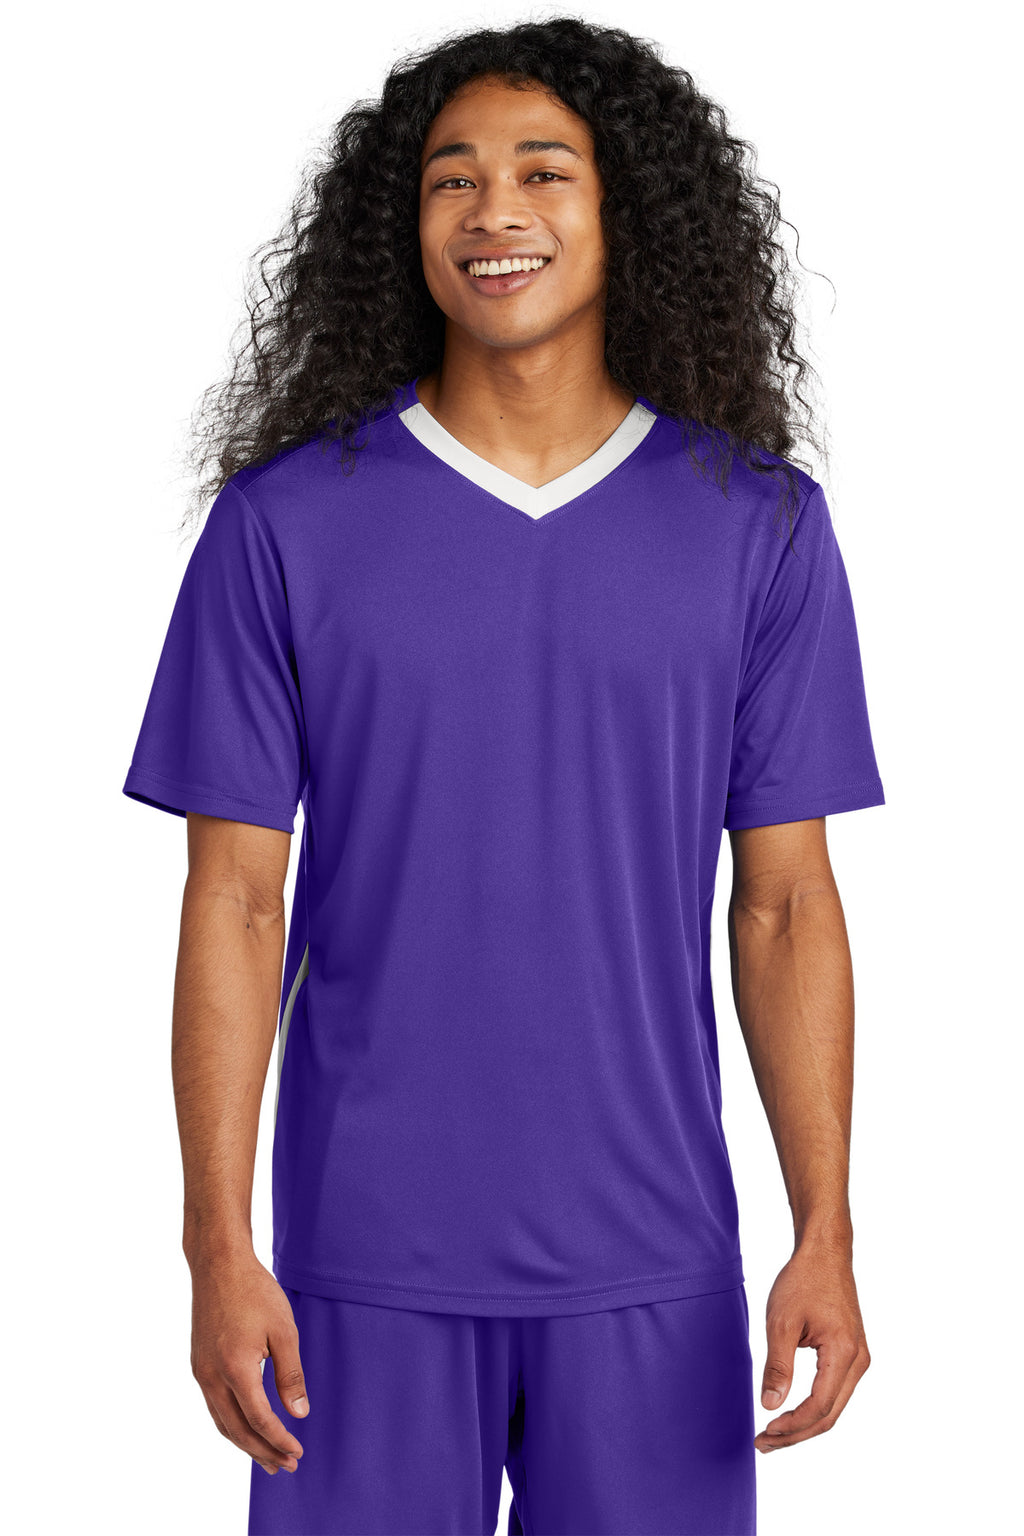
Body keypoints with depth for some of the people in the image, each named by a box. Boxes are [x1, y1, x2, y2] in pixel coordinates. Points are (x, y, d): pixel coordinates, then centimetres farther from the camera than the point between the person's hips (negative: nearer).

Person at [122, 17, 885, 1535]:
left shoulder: (762, 527, 1)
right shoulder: (286, 523, -2)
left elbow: (786, 905, 3)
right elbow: (236, 901, -2)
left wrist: (826, 1235, -3)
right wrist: (218, 1246, -6)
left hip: (652, 1263, 1)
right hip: (365, 1257, -1)